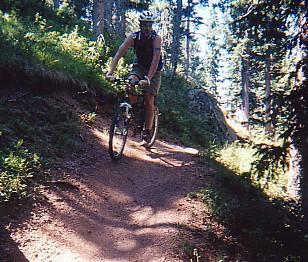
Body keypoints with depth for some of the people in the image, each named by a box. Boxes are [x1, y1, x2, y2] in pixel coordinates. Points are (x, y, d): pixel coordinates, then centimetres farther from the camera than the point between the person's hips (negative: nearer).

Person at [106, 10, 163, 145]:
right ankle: (132, 110, -5)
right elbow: (119, 54, -26)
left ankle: (147, 134, -1)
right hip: (139, 66, 3)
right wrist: (110, 72, -40)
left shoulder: (156, 38, -25)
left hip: (154, 70, -2)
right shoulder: (133, 37, -18)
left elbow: (156, 59, -37)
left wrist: (148, 79, -50)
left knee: (149, 100, -11)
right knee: (130, 82, -30)